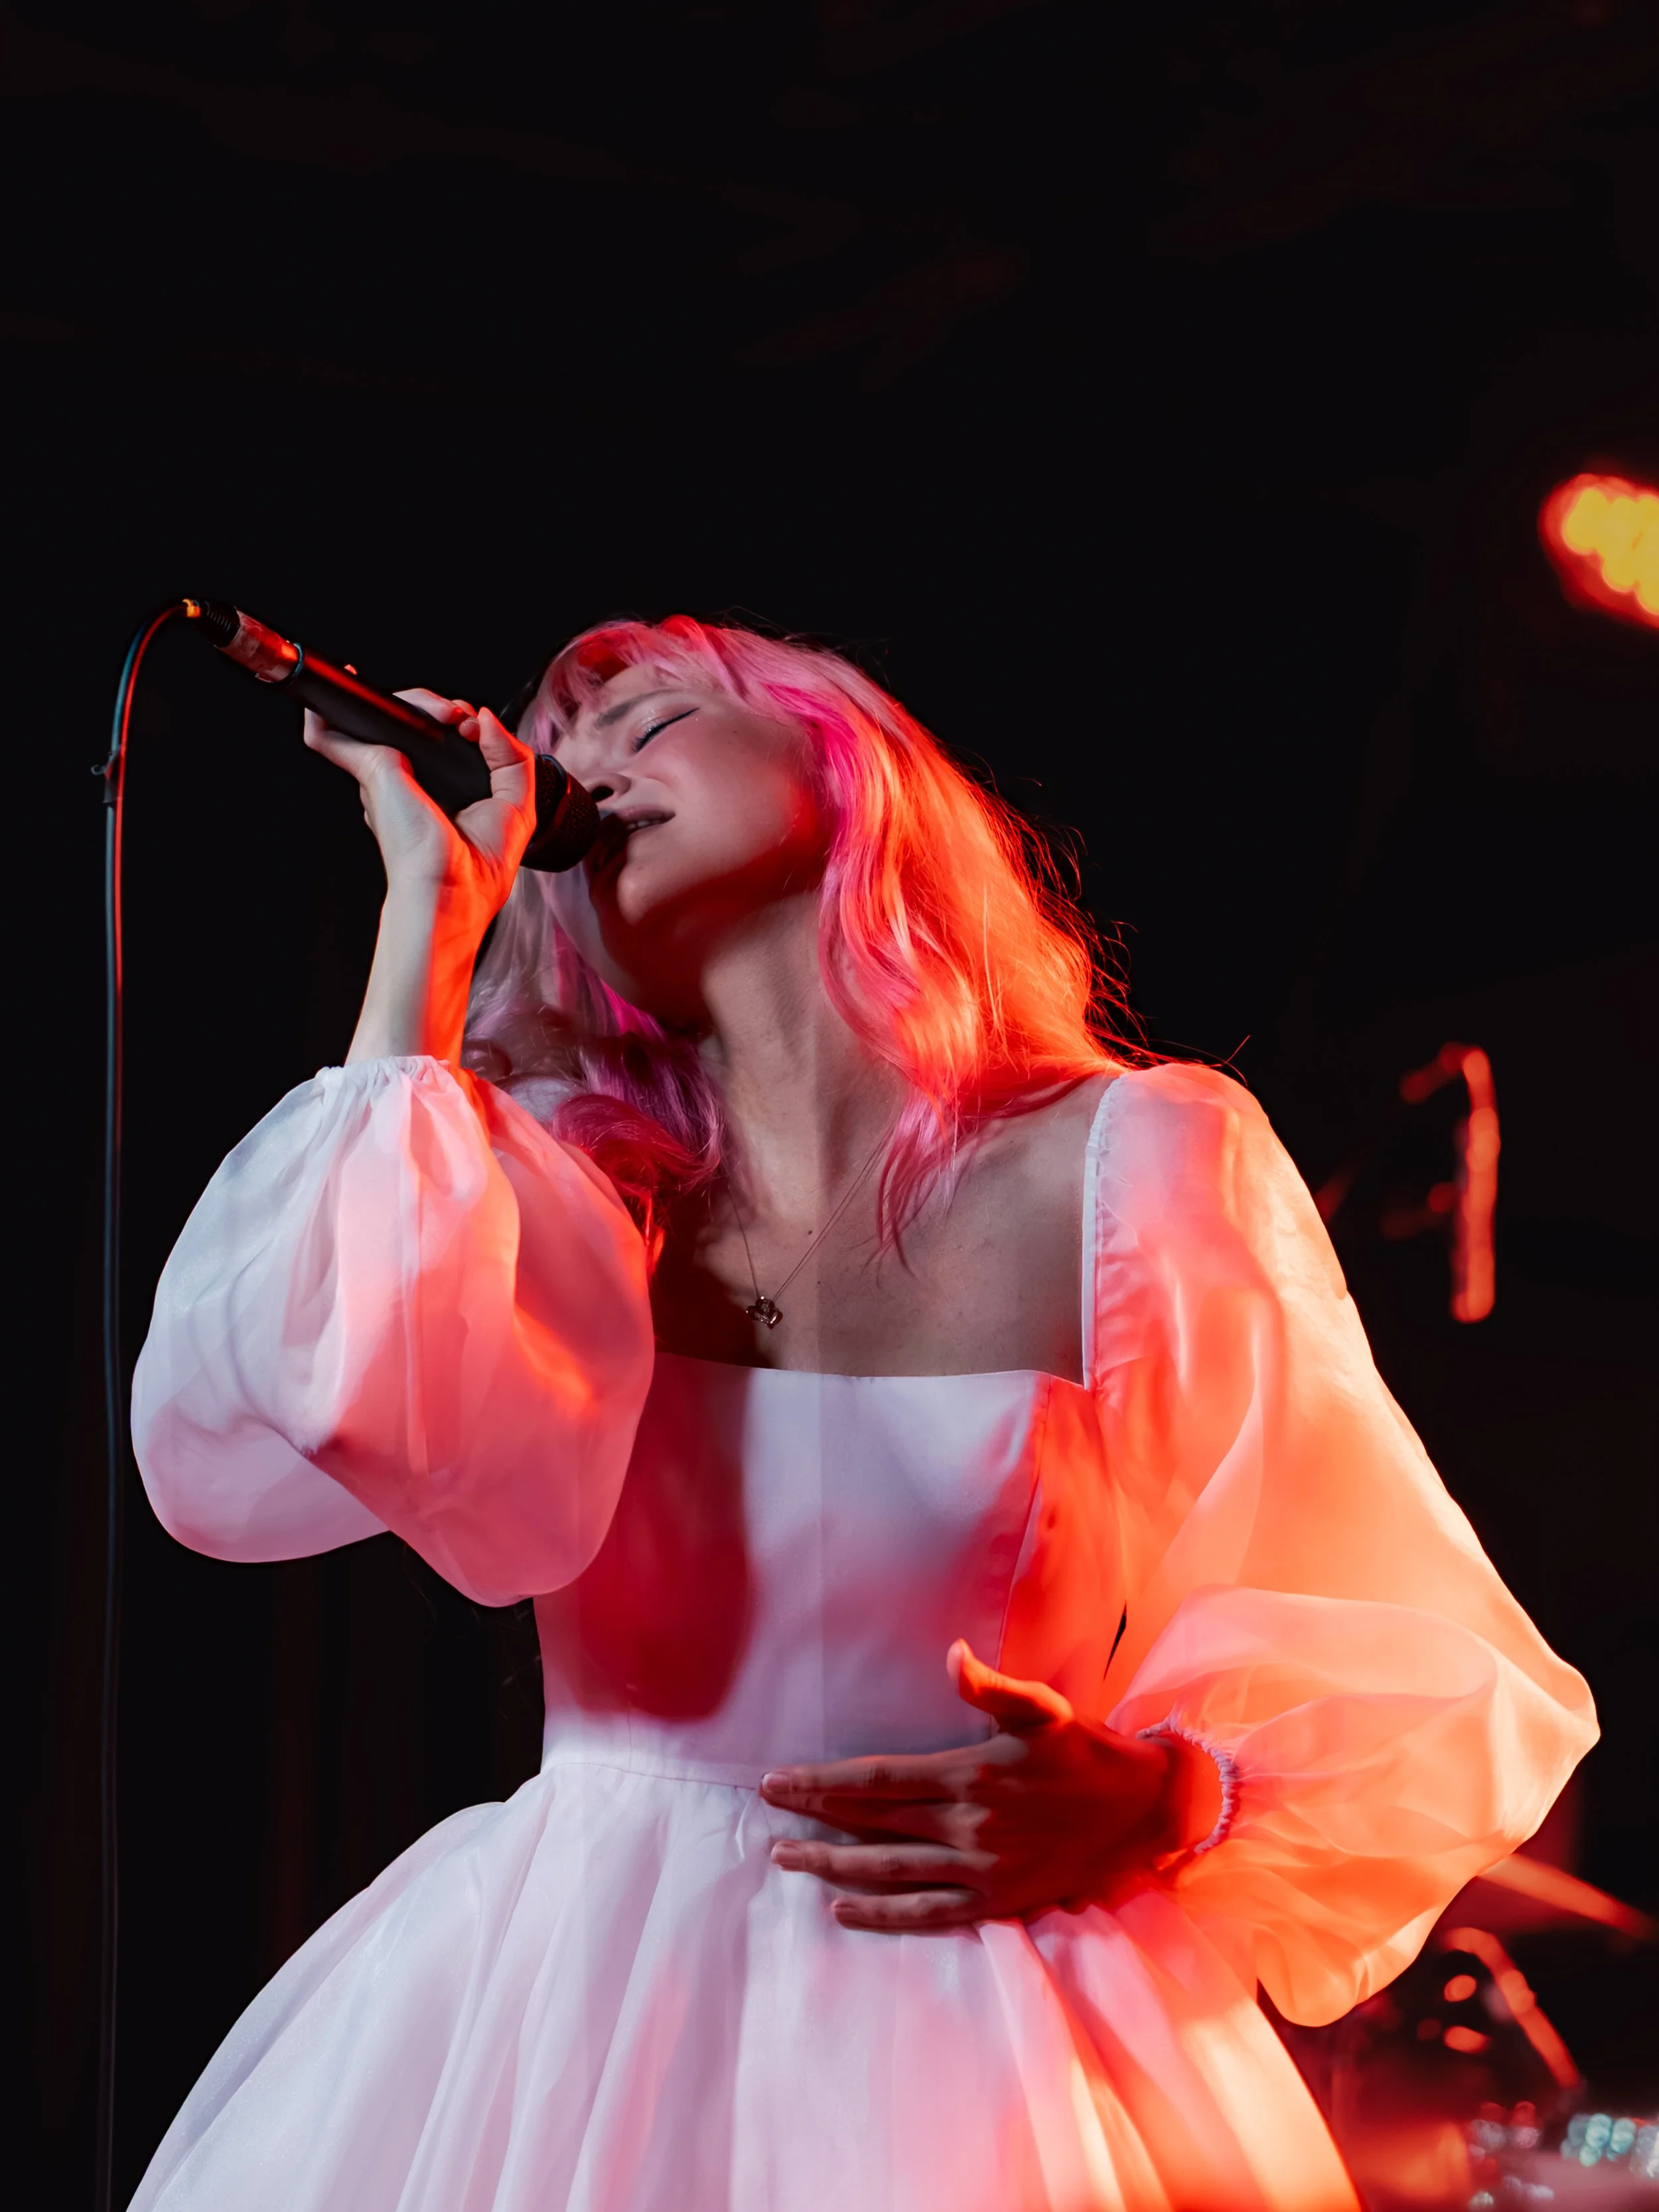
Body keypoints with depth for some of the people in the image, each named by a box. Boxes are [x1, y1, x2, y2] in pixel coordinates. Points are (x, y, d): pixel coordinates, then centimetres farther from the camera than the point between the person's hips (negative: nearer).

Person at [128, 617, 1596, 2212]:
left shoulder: (1134, 1167, 0)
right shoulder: (571, 1183, 7)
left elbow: (1447, 1683, 3)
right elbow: (260, 1461, -13)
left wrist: (1152, 1806, -18)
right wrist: (432, 910, -5)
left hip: (967, 2055, -2)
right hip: (554, 2017, 2)